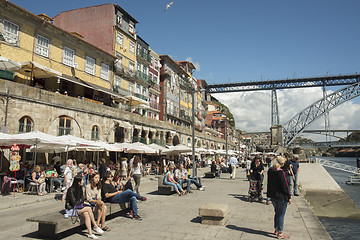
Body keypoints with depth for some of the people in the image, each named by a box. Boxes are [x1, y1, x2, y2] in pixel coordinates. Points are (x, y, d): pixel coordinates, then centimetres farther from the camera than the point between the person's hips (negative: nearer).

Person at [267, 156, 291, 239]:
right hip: (281, 196, -8)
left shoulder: (270, 171, 2)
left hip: (272, 195, 8)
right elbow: (284, 185, -18)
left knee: (277, 213, 22)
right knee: (281, 214, 4)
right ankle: (280, 233, 12)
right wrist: (289, 196, -10)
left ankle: (276, 229, 33)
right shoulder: (280, 172, -22)